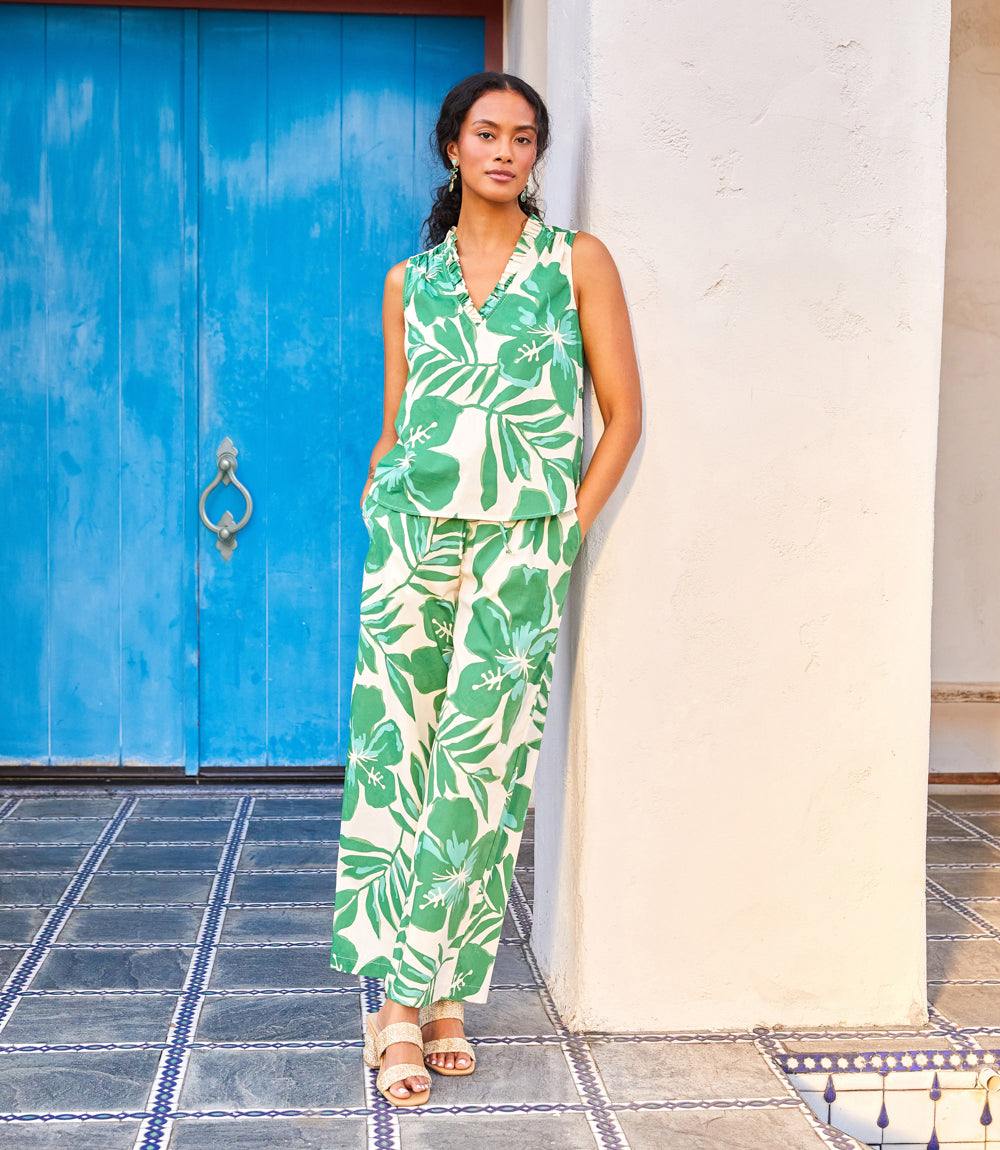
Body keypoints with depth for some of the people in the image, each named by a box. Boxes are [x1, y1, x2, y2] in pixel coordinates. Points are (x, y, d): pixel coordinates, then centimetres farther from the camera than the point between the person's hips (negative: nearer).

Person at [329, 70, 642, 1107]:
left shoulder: (577, 262, 8)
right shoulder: (408, 280, 15)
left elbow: (623, 414, 5)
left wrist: (570, 527, -3)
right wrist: (376, 510, 3)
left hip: (521, 543, -2)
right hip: (411, 532, 2)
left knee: (479, 760, -6)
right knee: (394, 748, -3)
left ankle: (430, 993, 5)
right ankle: (406, 997, 4)